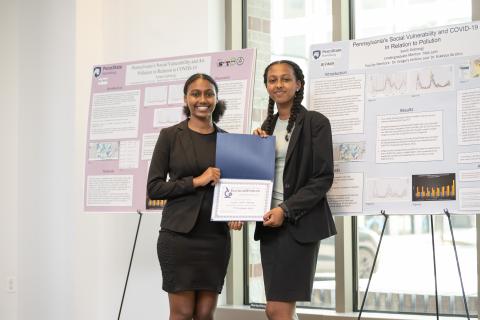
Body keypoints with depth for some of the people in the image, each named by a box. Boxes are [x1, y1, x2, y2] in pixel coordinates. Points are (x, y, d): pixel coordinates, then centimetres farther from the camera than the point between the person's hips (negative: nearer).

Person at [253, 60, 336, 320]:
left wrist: (286, 210, -17)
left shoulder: (315, 122, -5)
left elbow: (323, 178, -10)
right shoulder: (267, 126, 15)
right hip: (270, 222, 7)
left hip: (300, 222, -7)